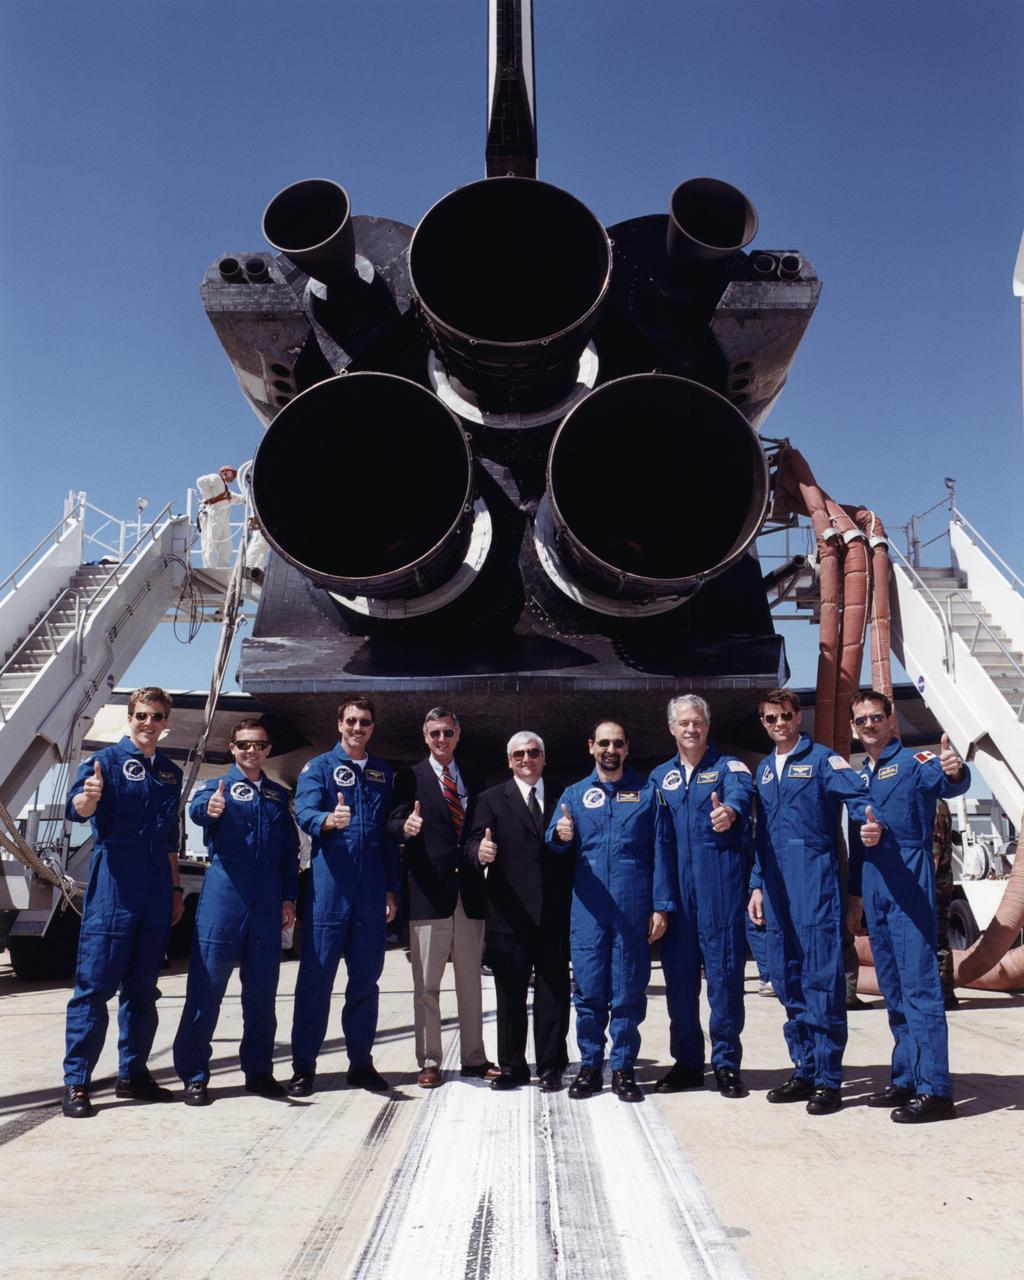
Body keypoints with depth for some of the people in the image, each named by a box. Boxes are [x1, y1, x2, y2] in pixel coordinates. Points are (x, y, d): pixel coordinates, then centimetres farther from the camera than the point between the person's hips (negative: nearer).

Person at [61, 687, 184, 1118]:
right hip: (112, 889, -6)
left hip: (155, 895, 6)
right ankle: (75, 1082, 4)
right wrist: (88, 798, -43)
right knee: (95, 984, -4)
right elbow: (76, 808, -20)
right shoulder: (107, 760, -3)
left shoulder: (170, 772, 14)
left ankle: (133, 1074, 21)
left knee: (142, 987, 11)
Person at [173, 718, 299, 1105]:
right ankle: (194, 1075, 9)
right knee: (206, 988, -2)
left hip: (267, 905, 4)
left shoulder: (279, 795, 15)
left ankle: (258, 1070, 21)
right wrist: (210, 808, -44)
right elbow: (197, 809, -21)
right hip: (223, 896, -4)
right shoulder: (218, 786, 3)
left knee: (262, 991, 10)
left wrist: (289, 897, 8)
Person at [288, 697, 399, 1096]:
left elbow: (389, 833, 15)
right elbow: (305, 813, -15)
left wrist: (391, 888, 11)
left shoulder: (383, 773, 13)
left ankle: (361, 1062, 21)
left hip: (372, 892, 4)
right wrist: (329, 820, -37)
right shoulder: (319, 767, 2)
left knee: (366, 977, 10)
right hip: (329, 887, -4)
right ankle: (304, 1066, 10)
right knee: (316, 976, 0)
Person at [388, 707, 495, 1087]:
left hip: (469, 891, 4)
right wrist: (405, 827, -30)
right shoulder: (410, 778, 2)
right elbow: (395, 823, -9)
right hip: (428, 892, -4)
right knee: (427, 983, 2)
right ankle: (428, 1062, 12)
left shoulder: (472, 780, 15)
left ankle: (474, 1059, 21)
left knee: (471, 981, 11)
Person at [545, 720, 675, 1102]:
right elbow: (553, 841, 2)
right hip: (588, 909, 1)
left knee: (628, 993, 4)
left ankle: (623, 1068, 17)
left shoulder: (648, 793, 7)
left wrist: (661, 906, -3)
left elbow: (661, 852, 4)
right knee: (588, 991, 4)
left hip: (633, 909, -1)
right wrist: (559, 835, -22)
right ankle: (590, 1066, 18)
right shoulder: (574, 794, 11)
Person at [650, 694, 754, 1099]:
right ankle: (687, 1062, 20)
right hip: (675, 887, 4)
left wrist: (730, 811, -45)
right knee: (678, 973, 7)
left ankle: (726, 1064, 12)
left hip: (720, 886, -4)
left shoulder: (727, 765, 3)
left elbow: (741, 792, -21)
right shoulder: (660, 776, 16)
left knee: (724, 972, -1)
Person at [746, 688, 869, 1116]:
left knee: (822, 979, -4)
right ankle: (804, 1071, 21)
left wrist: (870, 820, -36)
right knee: (787, 980, 10)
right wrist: (757, 886, 15)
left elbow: (859, 795, -14)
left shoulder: (823, 759, 0)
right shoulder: (764, 770, 18)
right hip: (775, 884, 6)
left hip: (815, 879, -6)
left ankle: (827, 1080, 4)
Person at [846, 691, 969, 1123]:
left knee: (919, 986, -8)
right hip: (874, 889, 8)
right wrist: (855, 893, 19)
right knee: (893, 990, 13)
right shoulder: (859, 776, 17)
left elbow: (945, 782, -27)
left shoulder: (912, 761, -4)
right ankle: (906, 1079, 22)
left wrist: (955, 772, -49)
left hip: (909, 881, -8)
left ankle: (934, 1090, -4)